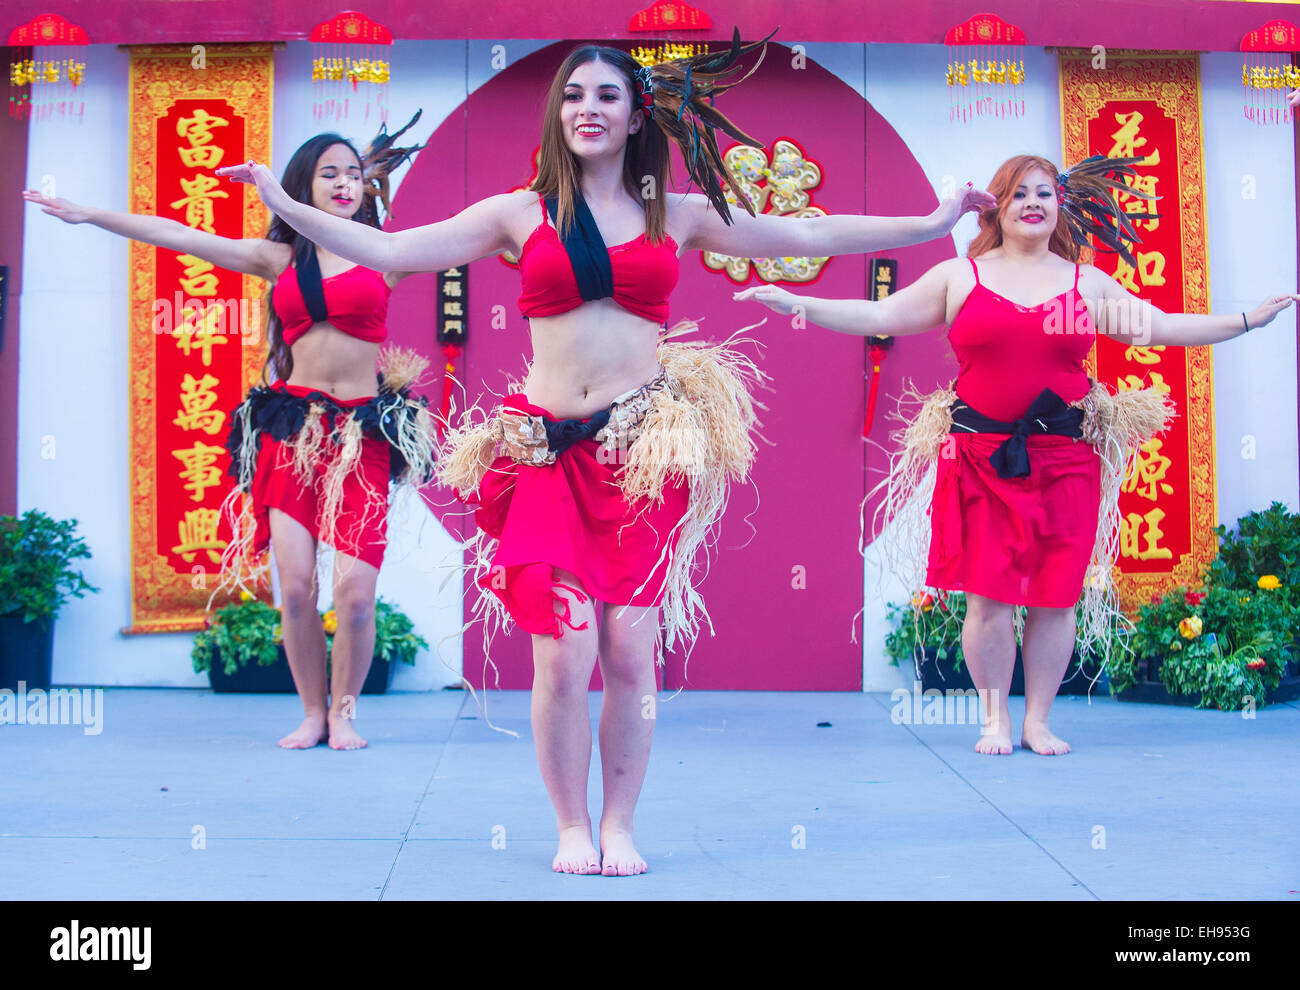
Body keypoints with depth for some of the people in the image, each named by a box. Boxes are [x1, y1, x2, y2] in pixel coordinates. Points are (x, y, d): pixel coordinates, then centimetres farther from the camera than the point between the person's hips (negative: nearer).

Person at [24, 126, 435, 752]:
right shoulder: (280, 258, 11)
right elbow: (177, 236, 10)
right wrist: (90, 215, 8)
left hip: (362, 435, -2)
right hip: (292, 432, 2)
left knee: (354, 591, -11)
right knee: (295, 587, -6)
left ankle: (344, 711, 9)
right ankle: (313, 713, 10)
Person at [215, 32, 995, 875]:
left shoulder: (678, 216, 12)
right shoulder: (521, 215, 9)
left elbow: (809, 235, 15)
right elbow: (388, 250, 6)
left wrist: (936, 223, 13)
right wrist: (286, 206, -2)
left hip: (646, 451, 1)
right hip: (549, 451, 0)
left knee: (631, 653, -2)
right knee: (564, 655, -7)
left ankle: (619, 828, 14)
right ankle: (572, 827, 11)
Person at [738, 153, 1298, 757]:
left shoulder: (1088, 283, 13)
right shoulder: (959, 277, 9)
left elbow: (1163, 327, 14)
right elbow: (880, 316, 6)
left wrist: (1248, 320, 7)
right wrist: (797, 304, -2)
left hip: (1065, 460, 2)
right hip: (981, 458, -1)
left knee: (1056, 597, 2)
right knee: (988, 596, -4)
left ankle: (1038, 720, 14)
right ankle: (995, 719, 10)